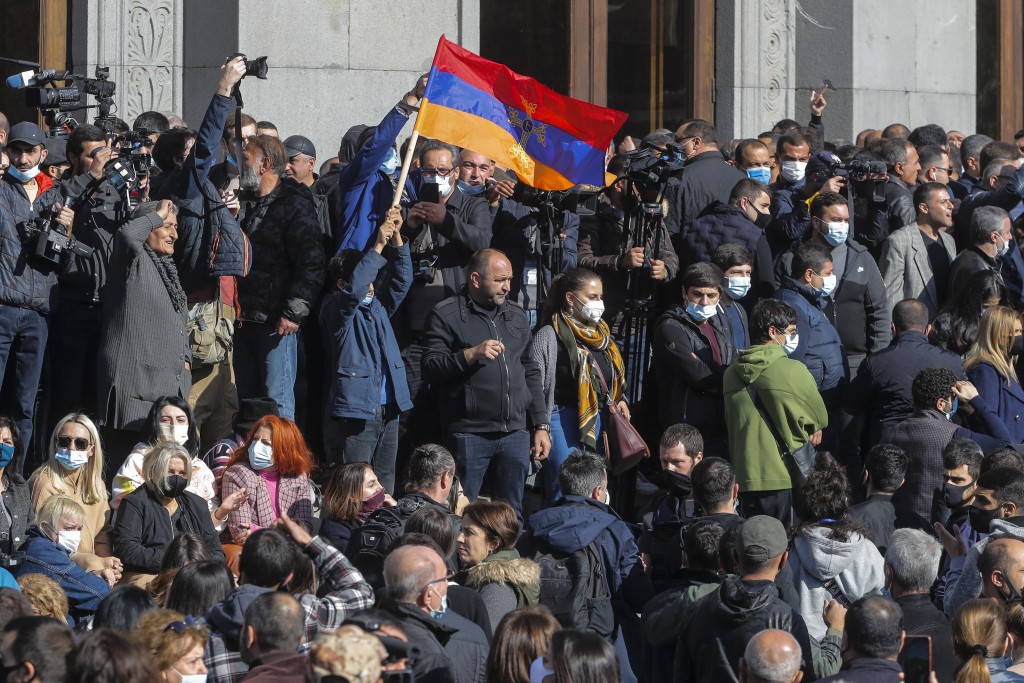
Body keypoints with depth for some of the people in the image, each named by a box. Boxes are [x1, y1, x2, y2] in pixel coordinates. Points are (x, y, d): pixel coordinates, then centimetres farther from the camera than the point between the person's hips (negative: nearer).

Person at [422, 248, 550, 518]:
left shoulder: (516, 315, 16)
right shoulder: (446, 315, -1)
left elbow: (531, 372, 19)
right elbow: (430, 369, -8)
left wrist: (541, 425, 14)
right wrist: (471, 354, -20)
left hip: (515, 434, 5)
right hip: (469, 433, -5)